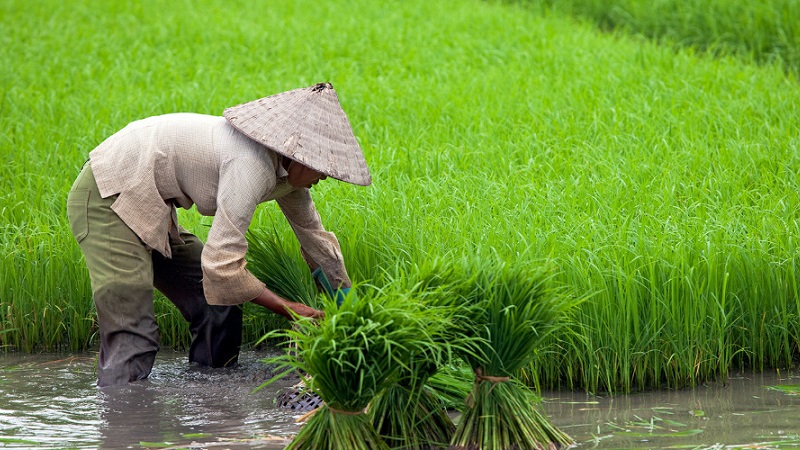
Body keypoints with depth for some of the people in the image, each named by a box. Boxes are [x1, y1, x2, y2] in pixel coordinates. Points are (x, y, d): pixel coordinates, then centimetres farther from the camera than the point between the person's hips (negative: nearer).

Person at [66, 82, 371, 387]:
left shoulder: (287, 169, 3)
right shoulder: (254, 164, -27)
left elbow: (315, 237, 20)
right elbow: (222, 264, -30)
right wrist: (287, 308, -19)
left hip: (147, 208, 10)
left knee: (221, 310, 7)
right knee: (132, 337, -19)